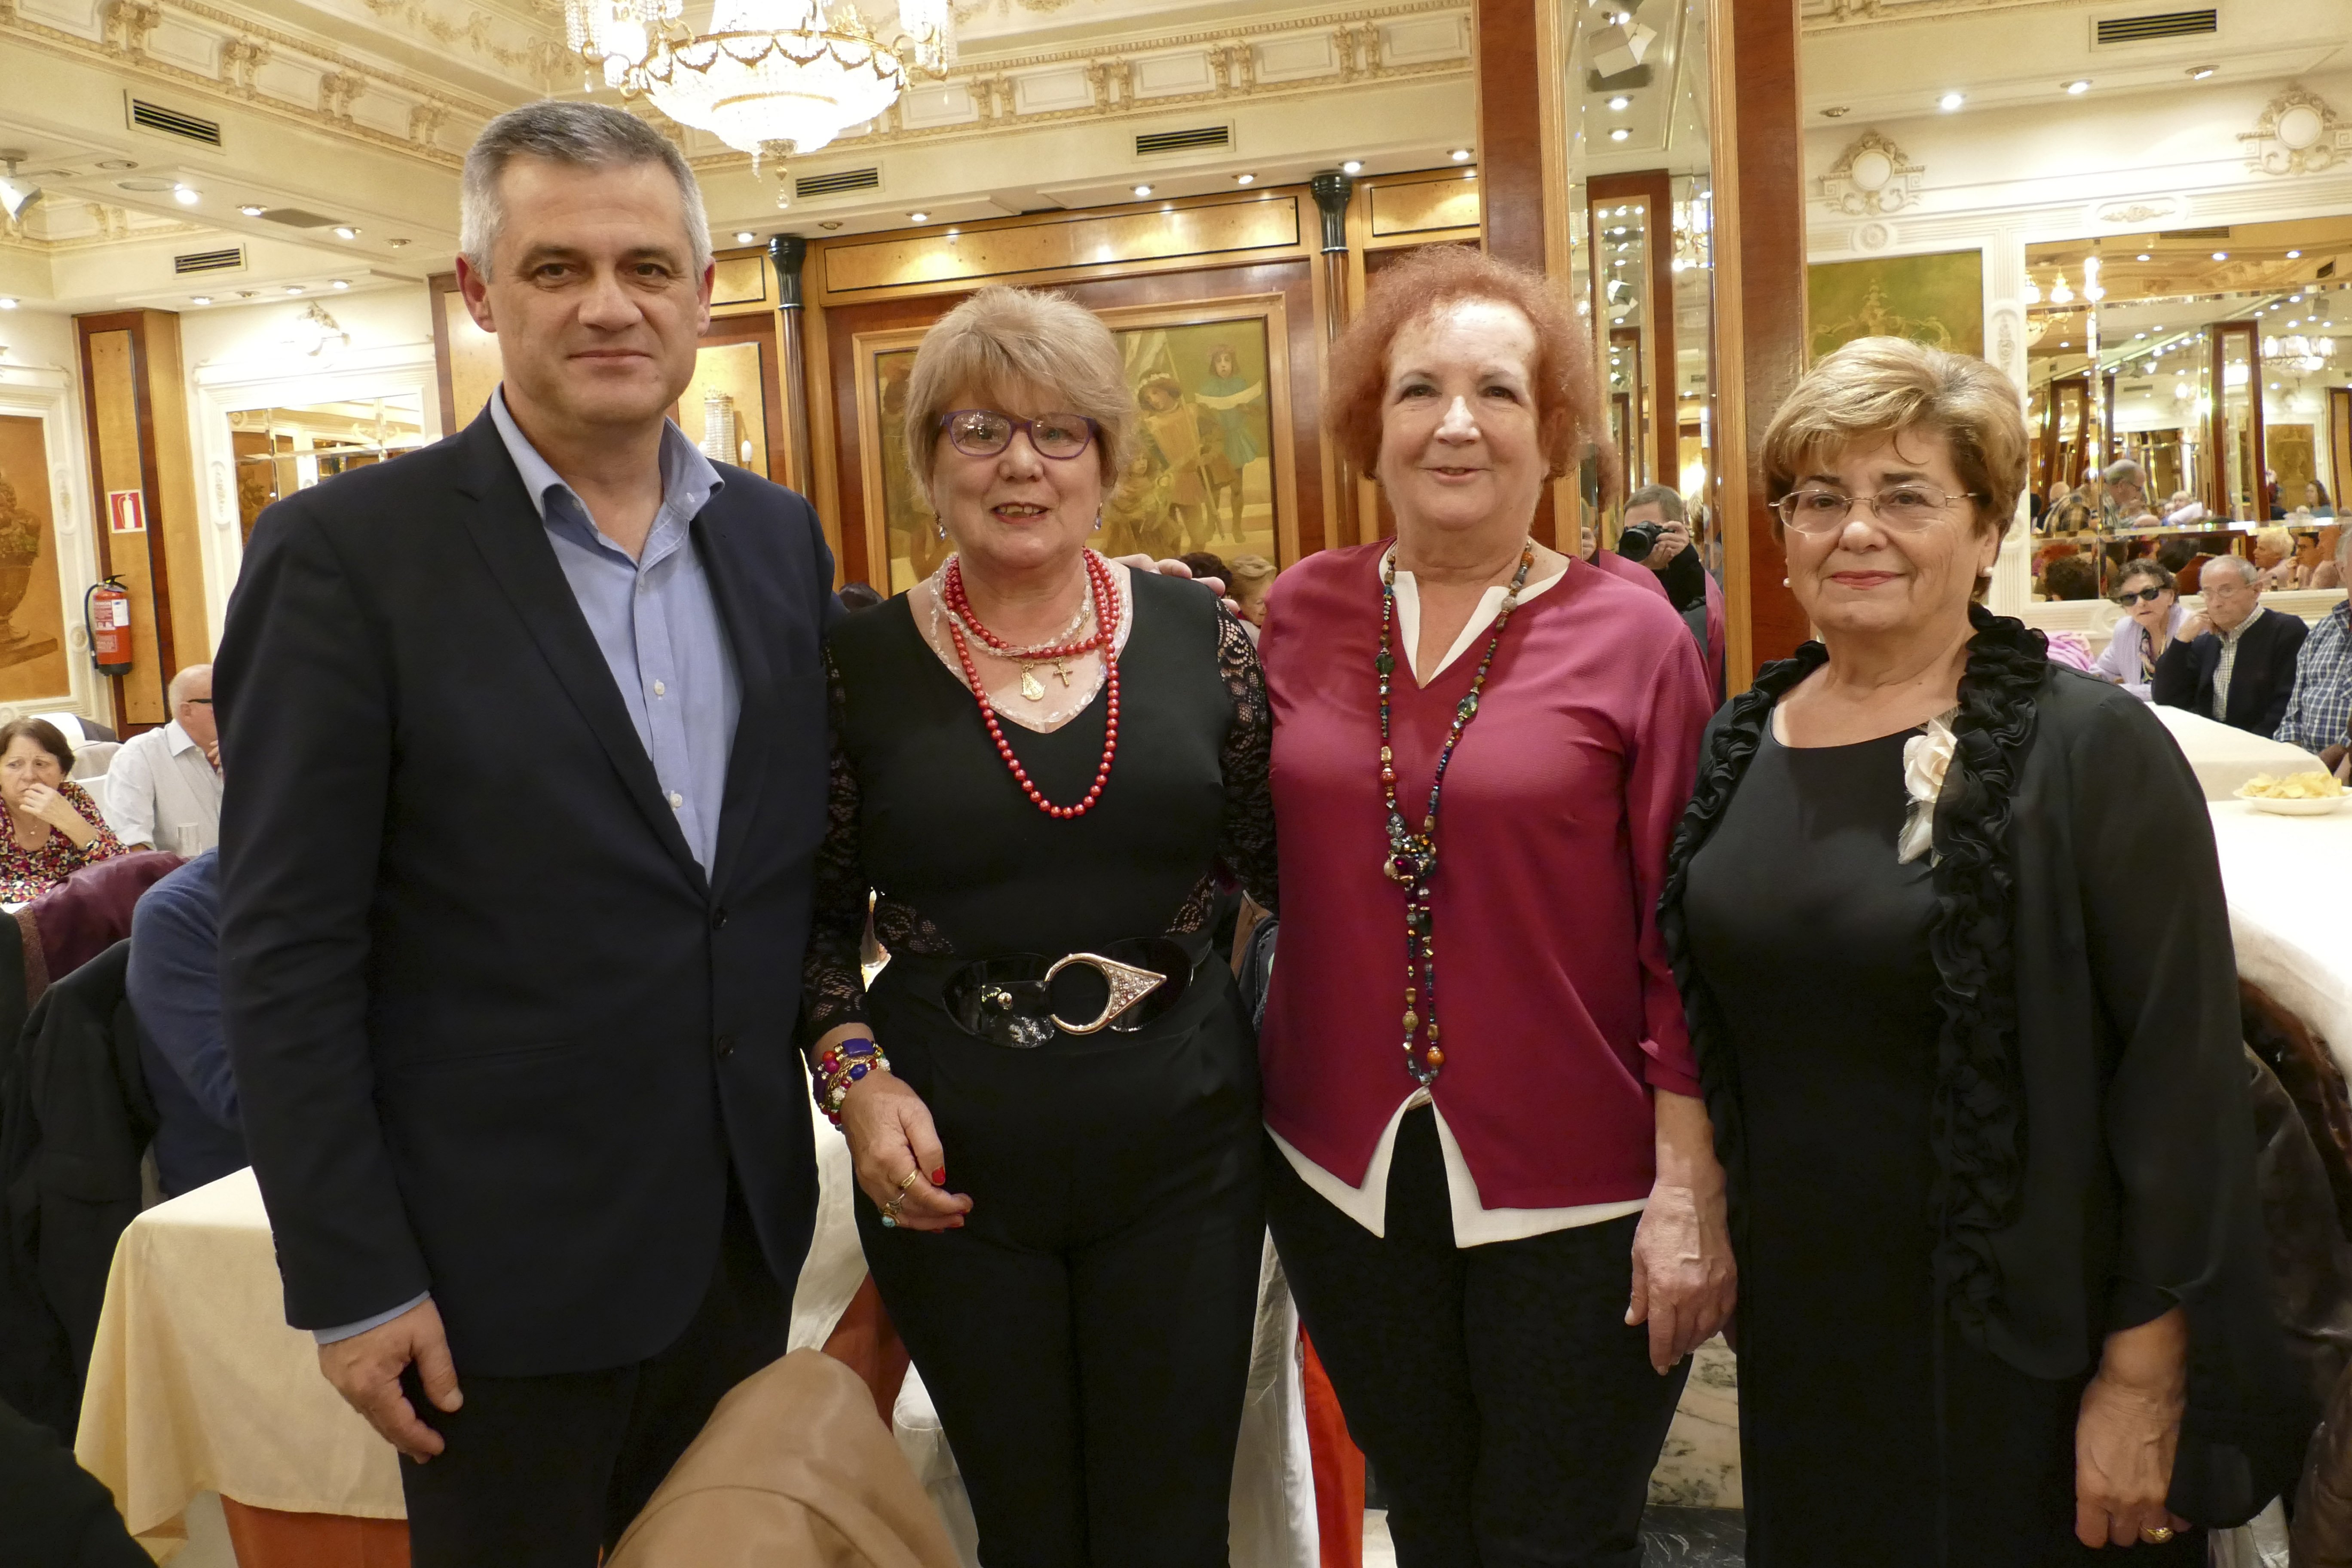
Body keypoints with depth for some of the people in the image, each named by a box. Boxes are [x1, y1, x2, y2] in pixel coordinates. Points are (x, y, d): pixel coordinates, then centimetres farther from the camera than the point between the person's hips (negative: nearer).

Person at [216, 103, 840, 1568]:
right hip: (500, 1267, -4)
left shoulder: (782, 536, 3)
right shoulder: (346, 552, -13)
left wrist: (850, 1074, 6)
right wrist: (353, 1284, -11)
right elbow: (288, 958, -12)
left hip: (745, 1231, 5)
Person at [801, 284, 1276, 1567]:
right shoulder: (862, 666, -3)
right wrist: (854, 1077, -9)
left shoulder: (1197, 637, -1)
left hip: (1181, 1149, 1)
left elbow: (1280, 859, 5)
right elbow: (820, 917, 5)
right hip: (954, 1170, 0)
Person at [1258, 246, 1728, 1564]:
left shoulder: (1632, 635, -10)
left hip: (1576, 1199, -3)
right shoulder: (1304, 614, 0)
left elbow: (1684, 938, -9)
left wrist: (1691, 1186, -10)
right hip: (1344, 1172, 3)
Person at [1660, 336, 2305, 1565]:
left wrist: (2145, 1379, -15)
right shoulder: (1738, 745, 2)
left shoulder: (2091, 753, -13)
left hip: (2018, 1358, -4)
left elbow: (2182, 1088, -14)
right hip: (1793, 1328, 5)